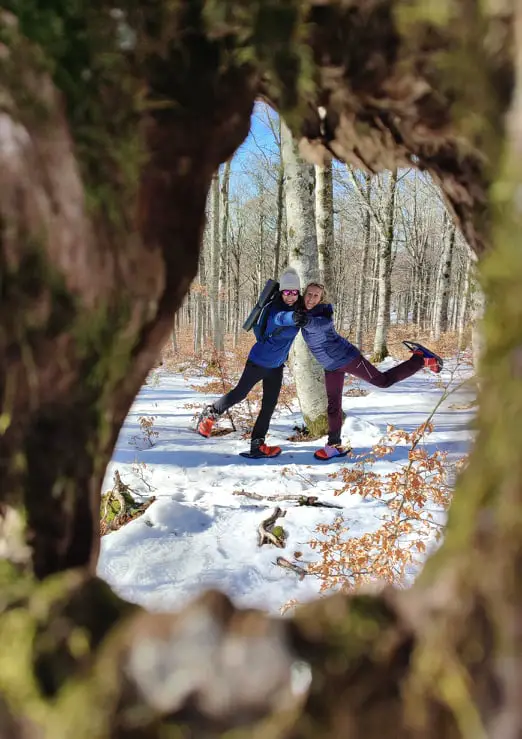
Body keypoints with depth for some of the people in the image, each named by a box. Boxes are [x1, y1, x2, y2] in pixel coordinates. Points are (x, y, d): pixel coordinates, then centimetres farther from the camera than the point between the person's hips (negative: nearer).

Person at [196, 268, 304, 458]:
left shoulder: (300, 308, -5)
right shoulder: (275, 308, -25)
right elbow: (279, 318, -50)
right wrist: (294, 317, -71)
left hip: (276, 366, 6)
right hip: (258, 361, -6)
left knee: (269, 405, 5)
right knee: (240, 393, 8)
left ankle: (257, 444, 12)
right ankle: (210, 413, 32)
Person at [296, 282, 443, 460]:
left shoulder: (322, 313, -25)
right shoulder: (304, 312, -2)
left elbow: (322, 324, -50)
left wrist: (307, 321, -67)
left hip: (347, 358, -7)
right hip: (331, 367, 7)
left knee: (383, 381, 3)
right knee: (333, 406, 11)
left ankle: (422, 359, 19)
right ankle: (335, 445, 22)